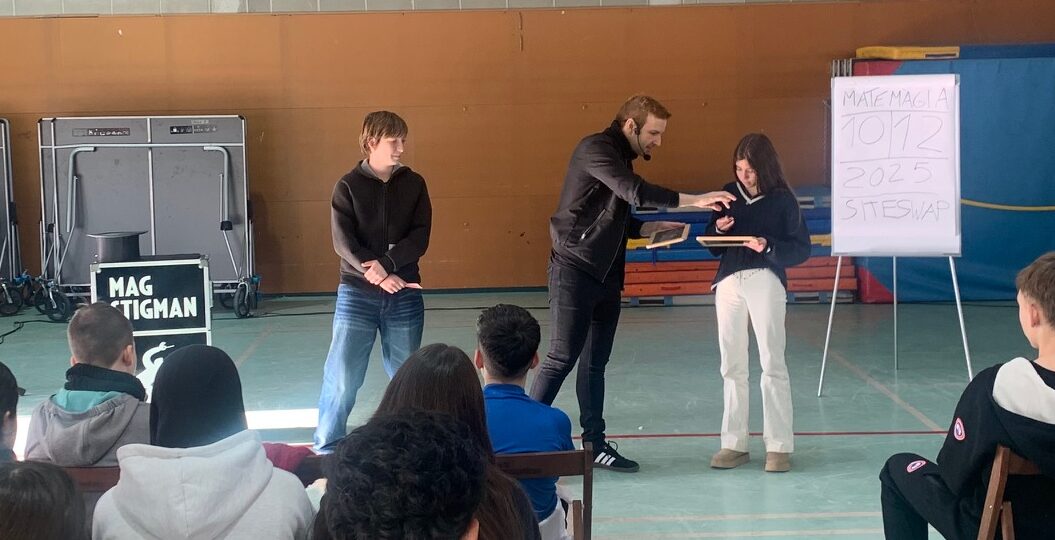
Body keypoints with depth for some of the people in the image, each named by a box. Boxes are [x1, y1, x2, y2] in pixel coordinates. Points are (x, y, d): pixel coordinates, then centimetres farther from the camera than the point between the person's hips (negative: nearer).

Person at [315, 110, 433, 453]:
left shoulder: (414, 184, 5)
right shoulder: (348, 186, -1)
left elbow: (419, 237, -4)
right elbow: (343, 242, -10)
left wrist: (387, 264, -19)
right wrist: (377, 275, -23)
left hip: (405, 294, 2)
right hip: (357, 293, -2)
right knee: (342, 374, -4)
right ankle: (327, 446, 10)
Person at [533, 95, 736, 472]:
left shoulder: (621, 158, 18)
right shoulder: (595, 149, -11)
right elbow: (636, 192, -25)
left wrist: (654, 227, 4)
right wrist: (694, 201, -25)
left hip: (606, 275, 9)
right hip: (574, 271, -9)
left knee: (595, 362, 10)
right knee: (562, 358, -9)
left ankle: (595, 444, 15)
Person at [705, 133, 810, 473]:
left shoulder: (782, 199, -2)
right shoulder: (729, 193, 8)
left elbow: (801, 249, -3)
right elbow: (713, 248, 14)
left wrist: (769, 246, -19)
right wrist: (718, 229, -7)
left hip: (766, 281, -4)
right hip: (728, 282, 4)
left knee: (772, 362, -4)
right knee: (732, 365, 7)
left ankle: (779, 446, 1)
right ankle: (734, 444, 13)